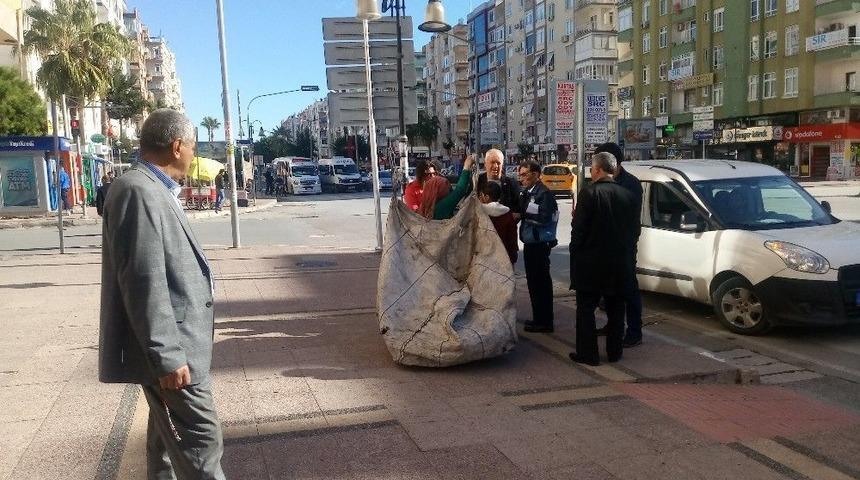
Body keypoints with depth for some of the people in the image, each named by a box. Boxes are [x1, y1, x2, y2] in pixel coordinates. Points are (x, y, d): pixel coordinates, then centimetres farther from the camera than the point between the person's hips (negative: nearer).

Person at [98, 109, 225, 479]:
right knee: (201, 439, -6)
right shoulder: (139, 191, -20)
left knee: (170, 430, 21)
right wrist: (167, 356, -24)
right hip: (170, 350, -11)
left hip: (173, 343, 11)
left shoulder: (153, 189, 12)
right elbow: (143, 282, -25)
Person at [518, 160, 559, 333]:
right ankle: (539, 318, 29)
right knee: (534, 281, 17)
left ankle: (544, 321, 7)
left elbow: (544, 218, -23)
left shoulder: (544, 193, -16)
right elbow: (521, 211, 14)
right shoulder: (527, 192, 11)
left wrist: (524, 212, -15)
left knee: (541, 281, -3)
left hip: (539, 244, -9)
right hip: (530, 243, 9)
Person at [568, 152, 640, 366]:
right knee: (616, 309, 15)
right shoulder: (627, 195, 3)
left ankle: (587, 353, 7)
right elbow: (634, 230, 8)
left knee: (586, 309, 5)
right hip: (620, 264, 5)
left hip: (591, 262, -5)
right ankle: (614, 352, 22)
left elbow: (578, 228, -14)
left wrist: (575, 251, -2)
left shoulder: (589, 193, -14)